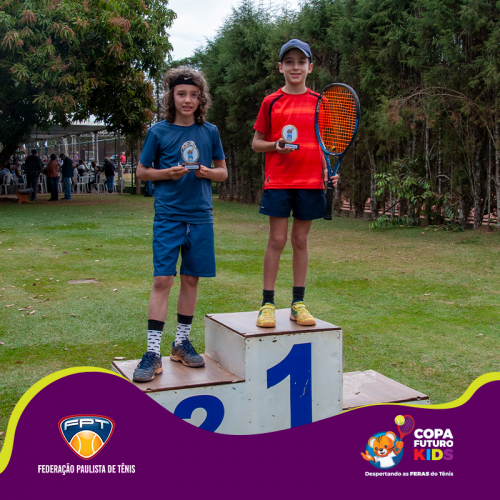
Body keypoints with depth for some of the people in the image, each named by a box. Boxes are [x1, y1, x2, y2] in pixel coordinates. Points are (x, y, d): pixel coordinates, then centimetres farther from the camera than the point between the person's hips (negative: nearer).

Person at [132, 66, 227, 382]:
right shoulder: (159, 132, 1)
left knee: (191, 279, 9)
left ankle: (182, 343, 23)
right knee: (162, 280, -8)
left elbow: (223, 172, 13)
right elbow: (142, 171, 7)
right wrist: (167, 173, -11)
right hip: (168, 216, -3)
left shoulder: (210, 132, 7)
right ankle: (153, 352, -4)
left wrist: (207, 172, -8)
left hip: (200, 217, 3)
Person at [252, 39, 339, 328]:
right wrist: (276, 145, -12)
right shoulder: (271, 102, 5)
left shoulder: (319, 102, 9)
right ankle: (267, 304, 5)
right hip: (278, 180, -1)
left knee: (301, 241, 6)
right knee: (277, 240, -3)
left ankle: (298, 303, 14)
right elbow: (256, 143, 8)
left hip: (310, 181, 2)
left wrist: (329, 169, -1)